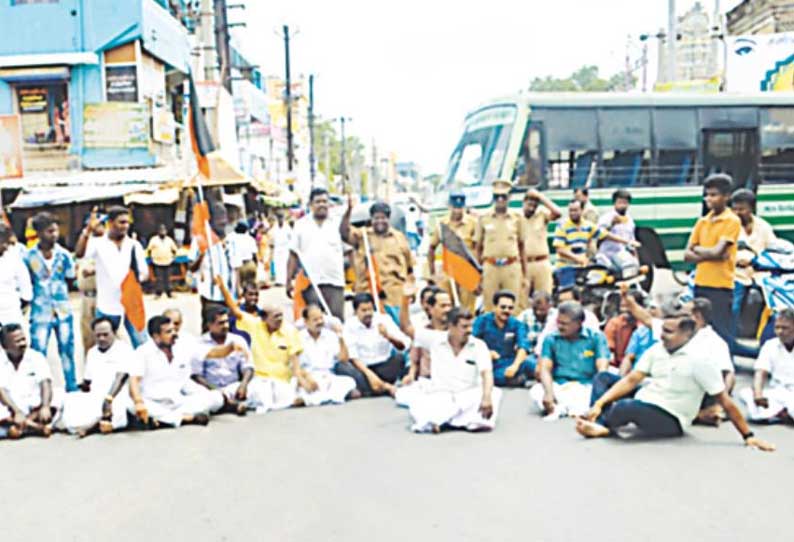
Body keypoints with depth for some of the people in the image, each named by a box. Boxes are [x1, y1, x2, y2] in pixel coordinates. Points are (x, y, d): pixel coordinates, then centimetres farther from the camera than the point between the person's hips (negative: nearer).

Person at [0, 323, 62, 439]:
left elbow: (45, 384, -12)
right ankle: (37, 427, -32)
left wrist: (45, 407, -31)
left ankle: (20, 426, -31)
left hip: (34, 408, 2)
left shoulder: (36, 357, 0)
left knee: (58, 395, -24)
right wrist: (17, 412, -30)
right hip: (10, 412, -1)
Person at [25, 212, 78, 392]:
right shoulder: (29, 257, -6)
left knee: (67, 352, 9)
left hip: (63, 311, 2)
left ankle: (72, 390, 22)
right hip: (40, 313, -2)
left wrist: (58, 291, 3)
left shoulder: (64, 255, -1)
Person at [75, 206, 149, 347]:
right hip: (107, 307, -1)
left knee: (142, 345, 4)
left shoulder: (134, 245, 4)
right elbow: (79, 253, -22)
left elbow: (145, 272, 6)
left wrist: (139, 279, -17)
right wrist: (88, 230, -33)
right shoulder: (98, 243, -3)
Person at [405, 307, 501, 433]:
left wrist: (487, 398, -34)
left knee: (494, 392, -30)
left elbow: (486, 373, -15)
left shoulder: (479, 345, -2)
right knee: (417, 403, -31)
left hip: (468, 397, 0)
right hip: (438, 396, 0)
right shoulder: (435, 339, 3)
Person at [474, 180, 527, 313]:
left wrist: (524, 275, 9)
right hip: (490, 267, 0)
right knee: (489, 306, 0)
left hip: (512, 267, 0)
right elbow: (478, 247, 11)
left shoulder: (516, 219, 8)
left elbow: (521, 247, 12)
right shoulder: (484, 219, 8)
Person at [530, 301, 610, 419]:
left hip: (586, 388, -1)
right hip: (559, 387, 1)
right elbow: (545, 369, -5)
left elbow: (602, 369, -7)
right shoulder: (551, 339, 7)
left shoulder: (596, 338, 3)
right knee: (536, 391, -29)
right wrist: (549, 393, -25)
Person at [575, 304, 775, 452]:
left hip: (669, 421, -8)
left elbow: (725, 401, -13)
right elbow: (631, 380, 0)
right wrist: (599, 404, -11)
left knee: (625, 406, -35)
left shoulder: (699, 360, -16)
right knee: (604, 378, 1)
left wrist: (748, 436, -15)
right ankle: (601, 426, -22)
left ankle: (602, 425, -2)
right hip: (644, 403, 8)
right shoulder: (657, 349, 3)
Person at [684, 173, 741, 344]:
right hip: (700, 285, 6)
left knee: (721, 334, -6)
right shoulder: (702, 222, 13)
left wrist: (698, 249, 1)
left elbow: (718, 252, -16)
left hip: (720, 287, -6)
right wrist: (709, 254, -9)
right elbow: (687, 255, 7)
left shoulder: (732, 221, -6)